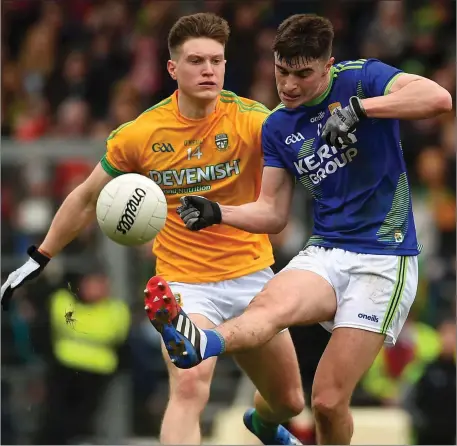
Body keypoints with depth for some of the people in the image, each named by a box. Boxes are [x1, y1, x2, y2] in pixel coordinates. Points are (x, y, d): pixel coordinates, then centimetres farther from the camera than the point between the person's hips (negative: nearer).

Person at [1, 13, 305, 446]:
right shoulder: (139, 135, -9)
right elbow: (87, 199, 6)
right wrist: (38, 259, 11)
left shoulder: (250, 119, -12)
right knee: (189, 389, -28)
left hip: (251, 275, 2)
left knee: (289, 401, 17)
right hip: (185, 280, -2)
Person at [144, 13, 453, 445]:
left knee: (329, 400, -12)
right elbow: (272, 213, 14)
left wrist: (358, 107, -28)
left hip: (383, 261, -4)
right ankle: (198, 342, -63)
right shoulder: (277, 128, 11)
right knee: (269, 304, -32)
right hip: (325, 252, 4)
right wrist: (217, 212, -5)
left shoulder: (361, 78, -4)